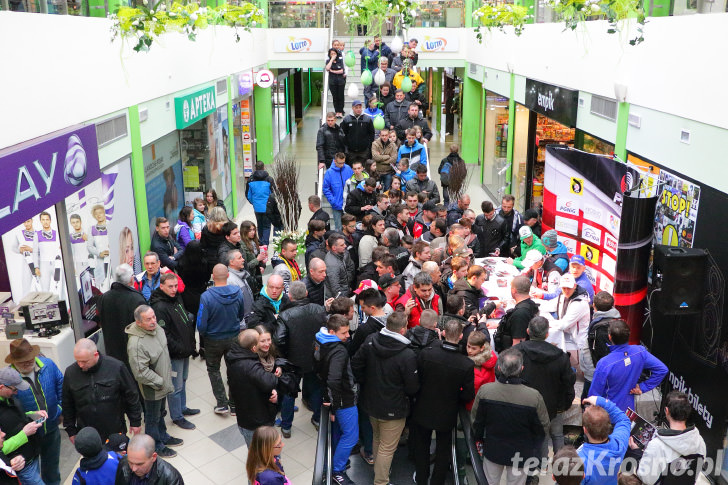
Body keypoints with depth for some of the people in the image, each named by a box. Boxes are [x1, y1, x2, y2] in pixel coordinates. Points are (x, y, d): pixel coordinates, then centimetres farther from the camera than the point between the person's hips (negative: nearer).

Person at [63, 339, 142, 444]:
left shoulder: (116, 367, -16)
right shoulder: (70, 372, -8)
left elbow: (131, 395, -5)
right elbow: (67, 405, 6)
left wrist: (135, 422, 0)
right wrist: (71, 431, 9)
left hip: (116, 431, -1)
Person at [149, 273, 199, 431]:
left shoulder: (178, 297, 5)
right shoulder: (159, 307, -23)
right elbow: (164, 335, -24)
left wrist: (191, 345, 14)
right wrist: (179, 349, -21)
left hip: (185, 350, 9)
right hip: (174, 354, -9)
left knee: (183, 381, 23)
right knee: (176, 386, 3)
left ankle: (182, 408, 40)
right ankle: (177, 417, 18)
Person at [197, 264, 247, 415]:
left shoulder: (206, 297, -26)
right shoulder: (238, 292, -14)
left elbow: (201, 325, -21)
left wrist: (204, 335, 0)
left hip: (214, 340, -3)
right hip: (234, 338, 3)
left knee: (213, 370, 19)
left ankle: (222, 404, 17)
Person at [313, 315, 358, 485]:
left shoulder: (319, 342, -1)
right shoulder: (339, 351, -30)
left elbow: (318, 368, 15)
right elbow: (333, 381, -39)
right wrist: (335, 405, -25)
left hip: (330, 395, 9)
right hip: (345, 400, -9)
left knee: (339, 430, 25)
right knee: (350, 436, 5)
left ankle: (337, 461, 41)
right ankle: (337, 471, 16)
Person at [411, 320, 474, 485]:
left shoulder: (426, 353, -23)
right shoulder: (467, 364, -24)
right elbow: (468, 395, -16)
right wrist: (454, 400, 4)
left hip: (423, 411, 1)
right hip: (447, 415, -1)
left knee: (421, 446, 25)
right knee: (443, 450, 23)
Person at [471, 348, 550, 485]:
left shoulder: (484, 390, -21)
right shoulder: (534, 396, -27)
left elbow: (476, 421, -6)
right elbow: (543, 427, -11)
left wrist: (479, 439, 15)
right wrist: (534, 449, 9)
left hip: (492, 451, 1)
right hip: (521, 454, -1)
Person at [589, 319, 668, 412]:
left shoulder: (604, 364, -29)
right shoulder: (640, 352, -16)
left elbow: (594, 393, -19)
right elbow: (662, 370, -9)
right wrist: (643, 387, -6)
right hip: (629, 408, 5)